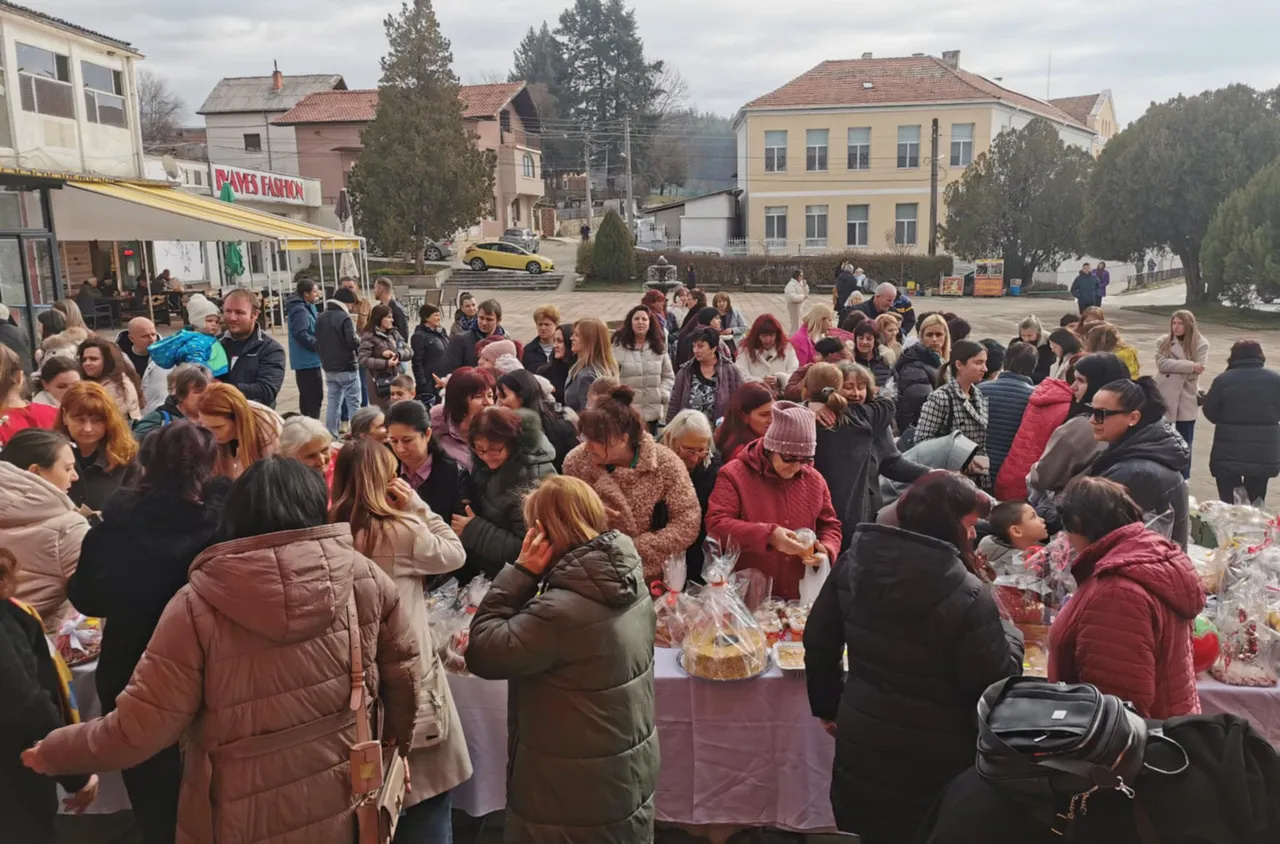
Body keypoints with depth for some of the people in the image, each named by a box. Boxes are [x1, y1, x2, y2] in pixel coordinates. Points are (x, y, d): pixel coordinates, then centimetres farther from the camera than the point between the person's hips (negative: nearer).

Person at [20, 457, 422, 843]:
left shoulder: (199, 605, -15)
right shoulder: (365, 578, -10)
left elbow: (139, 730, -11)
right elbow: (403, 679, -1)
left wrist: (50, 753, 8)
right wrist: (397, 741, 20)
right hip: (350, 809, 2)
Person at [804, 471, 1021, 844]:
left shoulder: (852, 564, -5)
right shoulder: (967, 595, -23)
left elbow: (819, 642, 4)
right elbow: (995, 684, -15)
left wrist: (828, 706, 18)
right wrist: (1010, 635, 3)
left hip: (862, 742, 5)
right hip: (935, 760, -4)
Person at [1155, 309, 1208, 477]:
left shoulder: (1200, 344, -3)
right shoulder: (1163, 342, 1)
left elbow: (1195, 373, -12)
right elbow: (1161, 364, -15)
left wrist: (1173, 368, -12)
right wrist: (1188, 365, -21)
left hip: (1186, 399, -1)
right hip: (1163, 396, 1)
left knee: (1184, 442, 9)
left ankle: (1183, 478, 20)